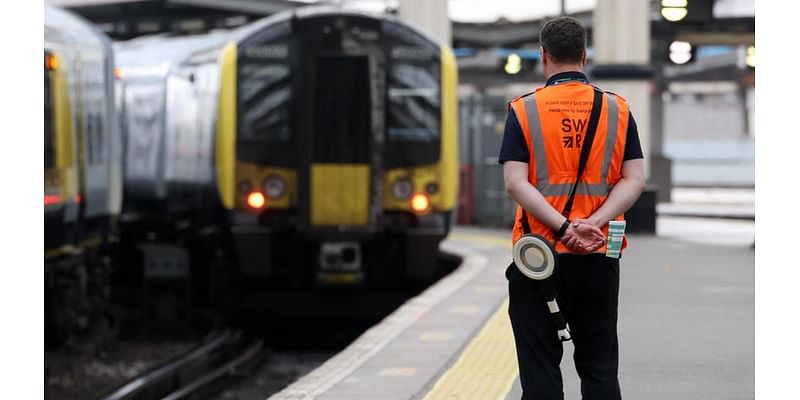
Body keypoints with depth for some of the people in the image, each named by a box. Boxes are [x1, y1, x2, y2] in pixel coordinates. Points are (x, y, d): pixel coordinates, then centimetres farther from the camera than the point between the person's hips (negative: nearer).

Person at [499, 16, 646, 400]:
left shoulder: (524, 110, -2)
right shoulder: (617, 109, 4)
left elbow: (515, 182, -13)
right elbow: (635, 179, -4)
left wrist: (563, 226, -17)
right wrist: (593, 224, -12)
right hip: (599, 259, 2)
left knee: (541, 368, 3)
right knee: (599, 367, 9)